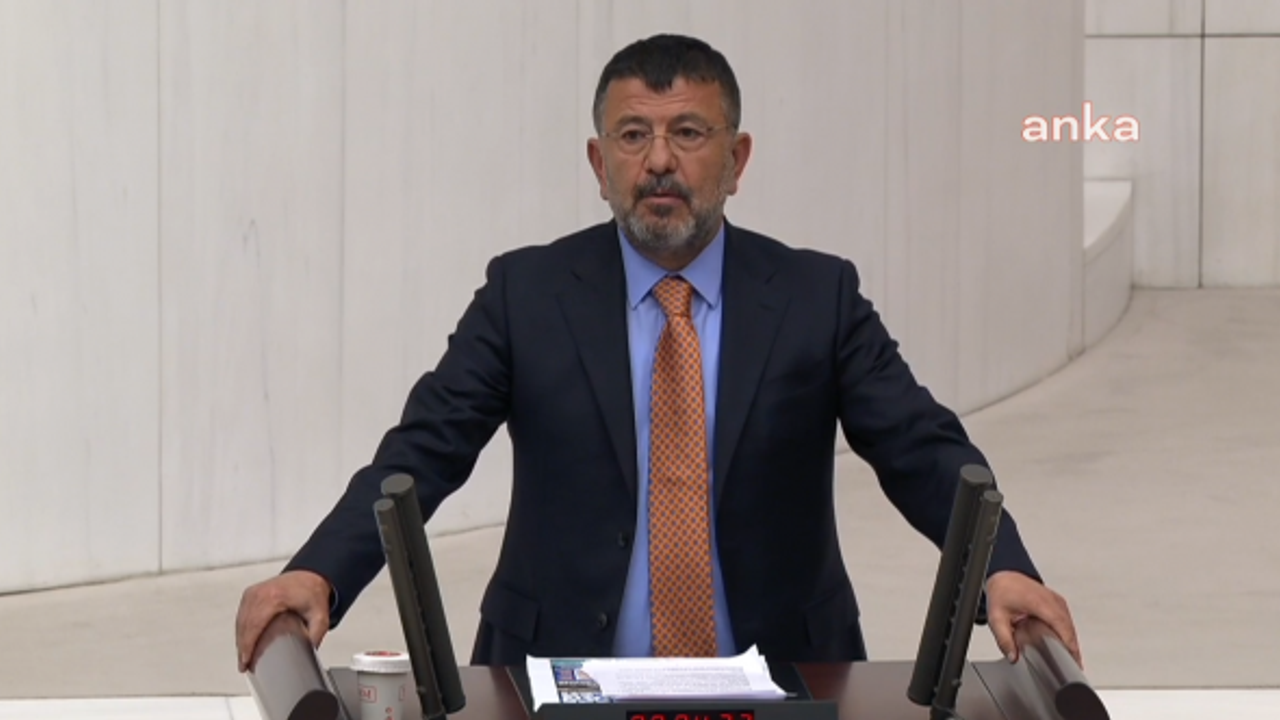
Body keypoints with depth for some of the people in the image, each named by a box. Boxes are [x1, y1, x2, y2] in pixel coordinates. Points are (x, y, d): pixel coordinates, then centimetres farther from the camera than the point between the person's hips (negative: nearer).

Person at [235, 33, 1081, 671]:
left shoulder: (817, 296, 4)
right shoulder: (527, 293, 4)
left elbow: (924, 450, -3)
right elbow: (424, 453, -2)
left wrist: (1004, 570, -22)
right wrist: (315, 574, -20)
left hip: (779, 685, 1)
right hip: (568, 684, -1)